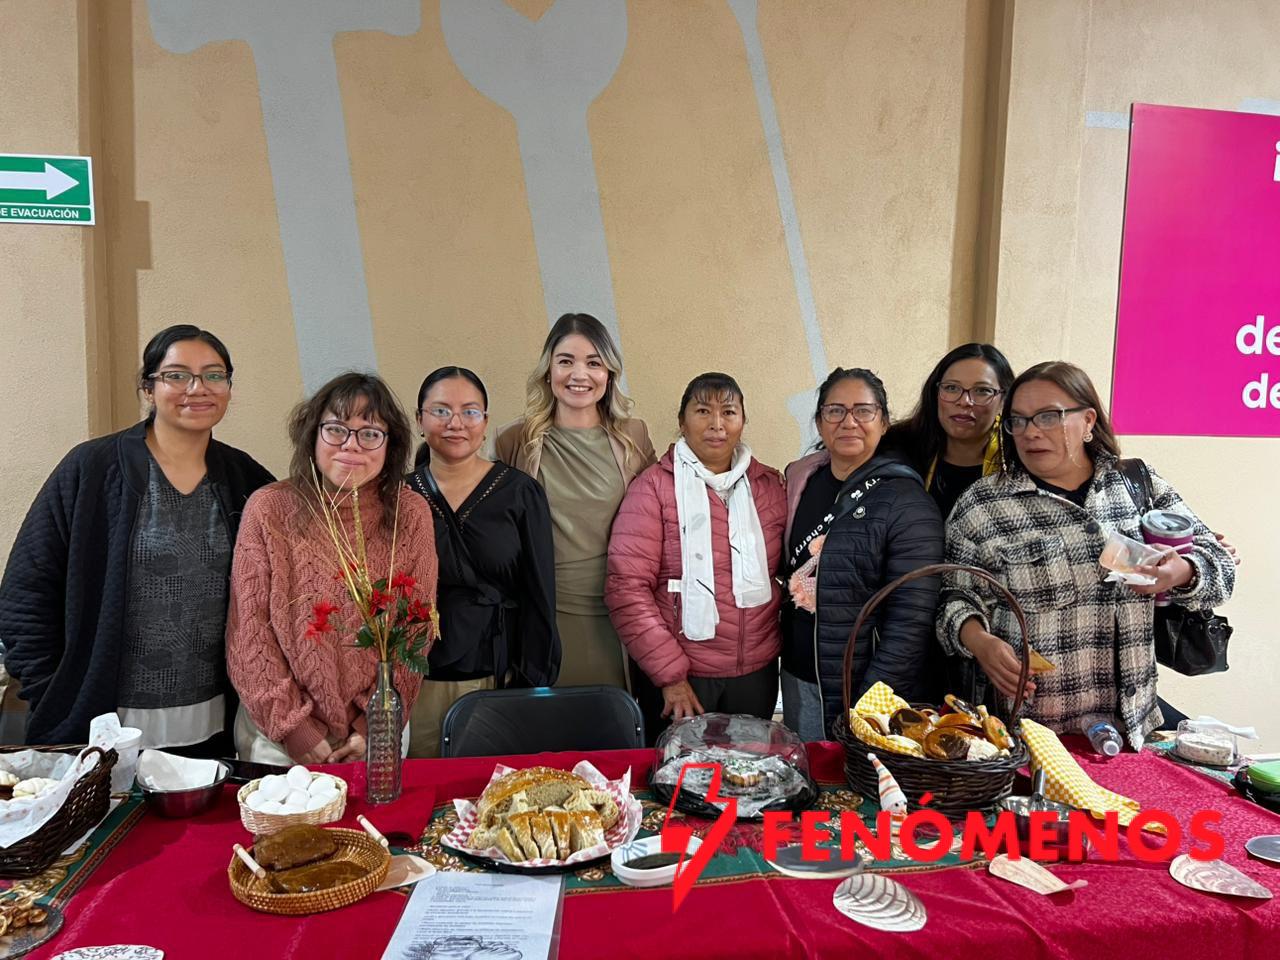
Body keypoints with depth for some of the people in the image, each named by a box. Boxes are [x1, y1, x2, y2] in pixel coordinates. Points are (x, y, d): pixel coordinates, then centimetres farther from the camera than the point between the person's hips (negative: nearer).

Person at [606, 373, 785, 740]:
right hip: (678, 678, -4)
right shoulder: (654, 486, -8)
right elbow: (628, 589, -12)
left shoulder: (769, 485, 5)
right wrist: (669, 673, -14)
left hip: (757, 673, 4)